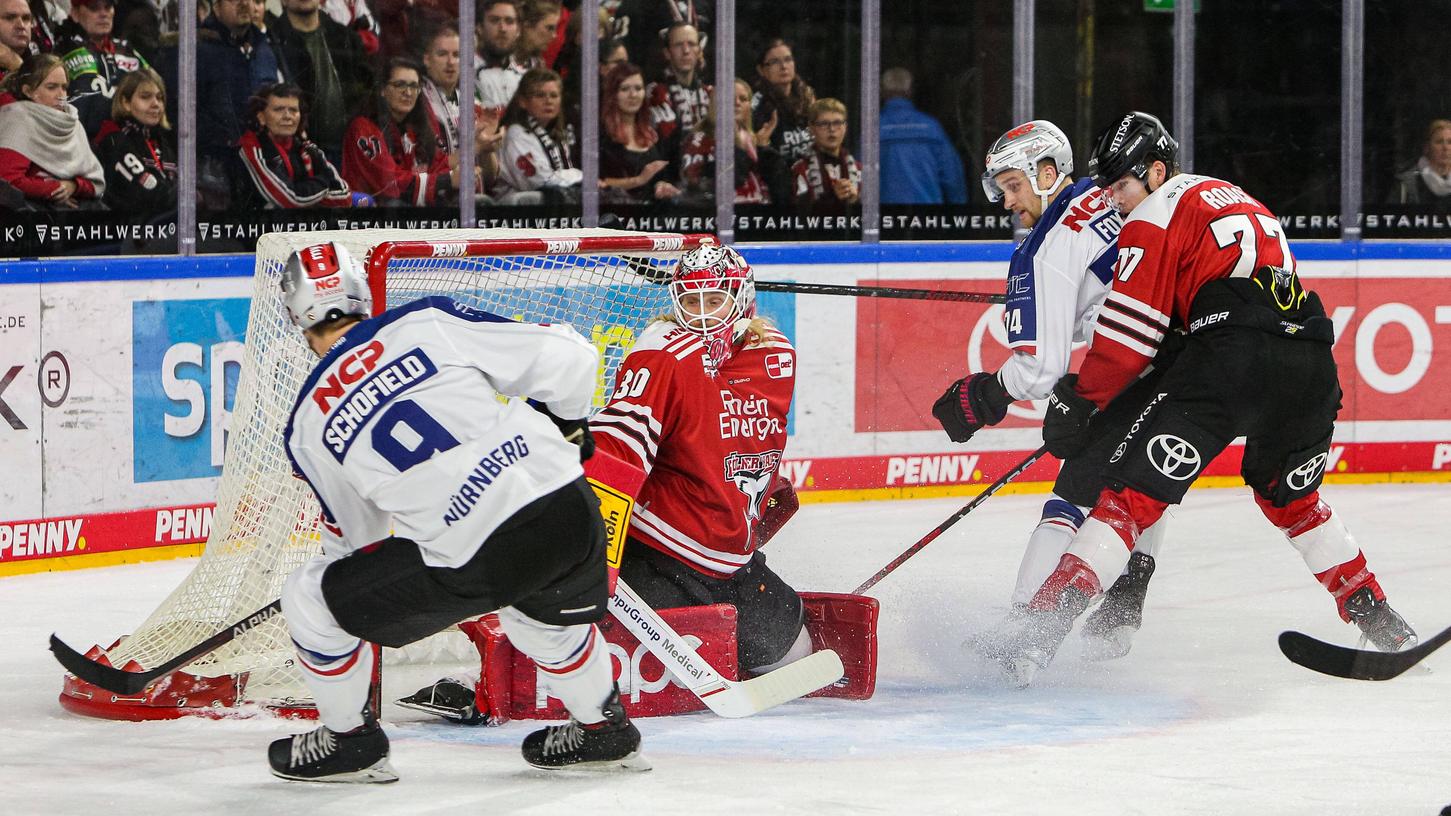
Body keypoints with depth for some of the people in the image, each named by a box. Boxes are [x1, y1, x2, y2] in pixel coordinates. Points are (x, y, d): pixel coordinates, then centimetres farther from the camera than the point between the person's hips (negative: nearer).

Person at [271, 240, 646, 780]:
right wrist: (566, 427, 27)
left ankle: (349, 741, 31)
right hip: (571, 511, 4)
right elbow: (567, 357, 6)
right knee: (546, 606, 39)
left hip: (474, 564, -3)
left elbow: (355, 533, 22)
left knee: (311, 597, 16)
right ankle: (603, 729, 49)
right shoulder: (429, 322, 8)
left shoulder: (309, 427, 9)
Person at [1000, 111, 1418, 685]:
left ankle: (1044, 626, -17)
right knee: (1291, 497, 30)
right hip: (1310, 364, 7)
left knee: (1133, 492, -7)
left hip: (1232, 358, -7)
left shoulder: (1155, 217, 8)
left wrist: (1078, 401, 7)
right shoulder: (1240, 201, 32)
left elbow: (1130, 329, 0)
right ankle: (1380, 623, 28)